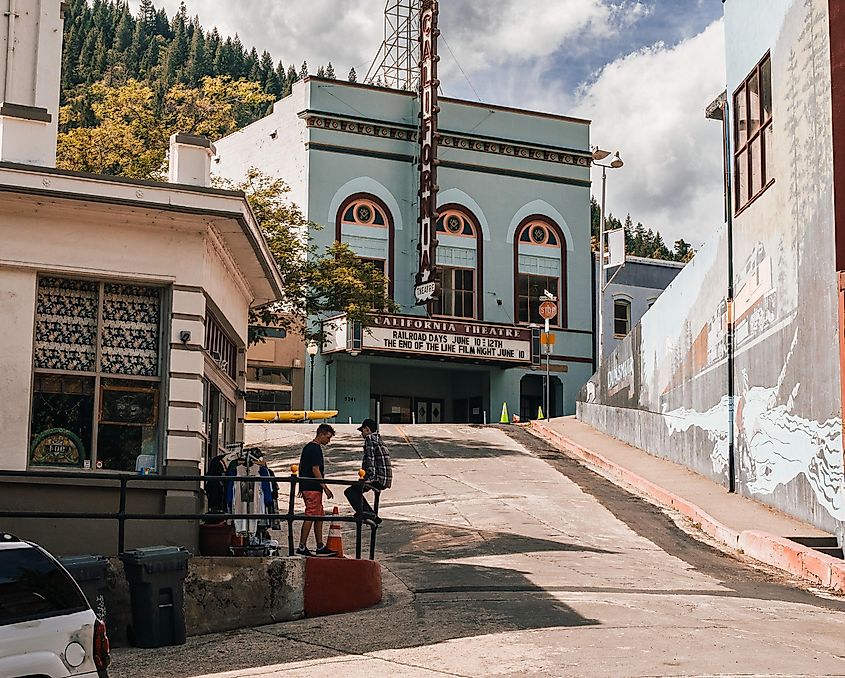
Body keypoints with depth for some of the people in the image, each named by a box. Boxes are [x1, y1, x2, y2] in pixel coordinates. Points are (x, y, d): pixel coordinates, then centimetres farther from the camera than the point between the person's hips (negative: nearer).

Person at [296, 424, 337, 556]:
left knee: (319, 516, 12)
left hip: (306, 486, 10)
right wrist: (326, 488, -15)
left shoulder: (307, 447, 17)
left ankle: (320, 547, 15)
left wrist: (302, 486, 27)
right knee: (310, 516, -8)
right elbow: (316, 470, -18)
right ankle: (302, 547, -6)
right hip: (313, 488, -10)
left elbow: (301, 467, 22)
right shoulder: (315, 449, -14)